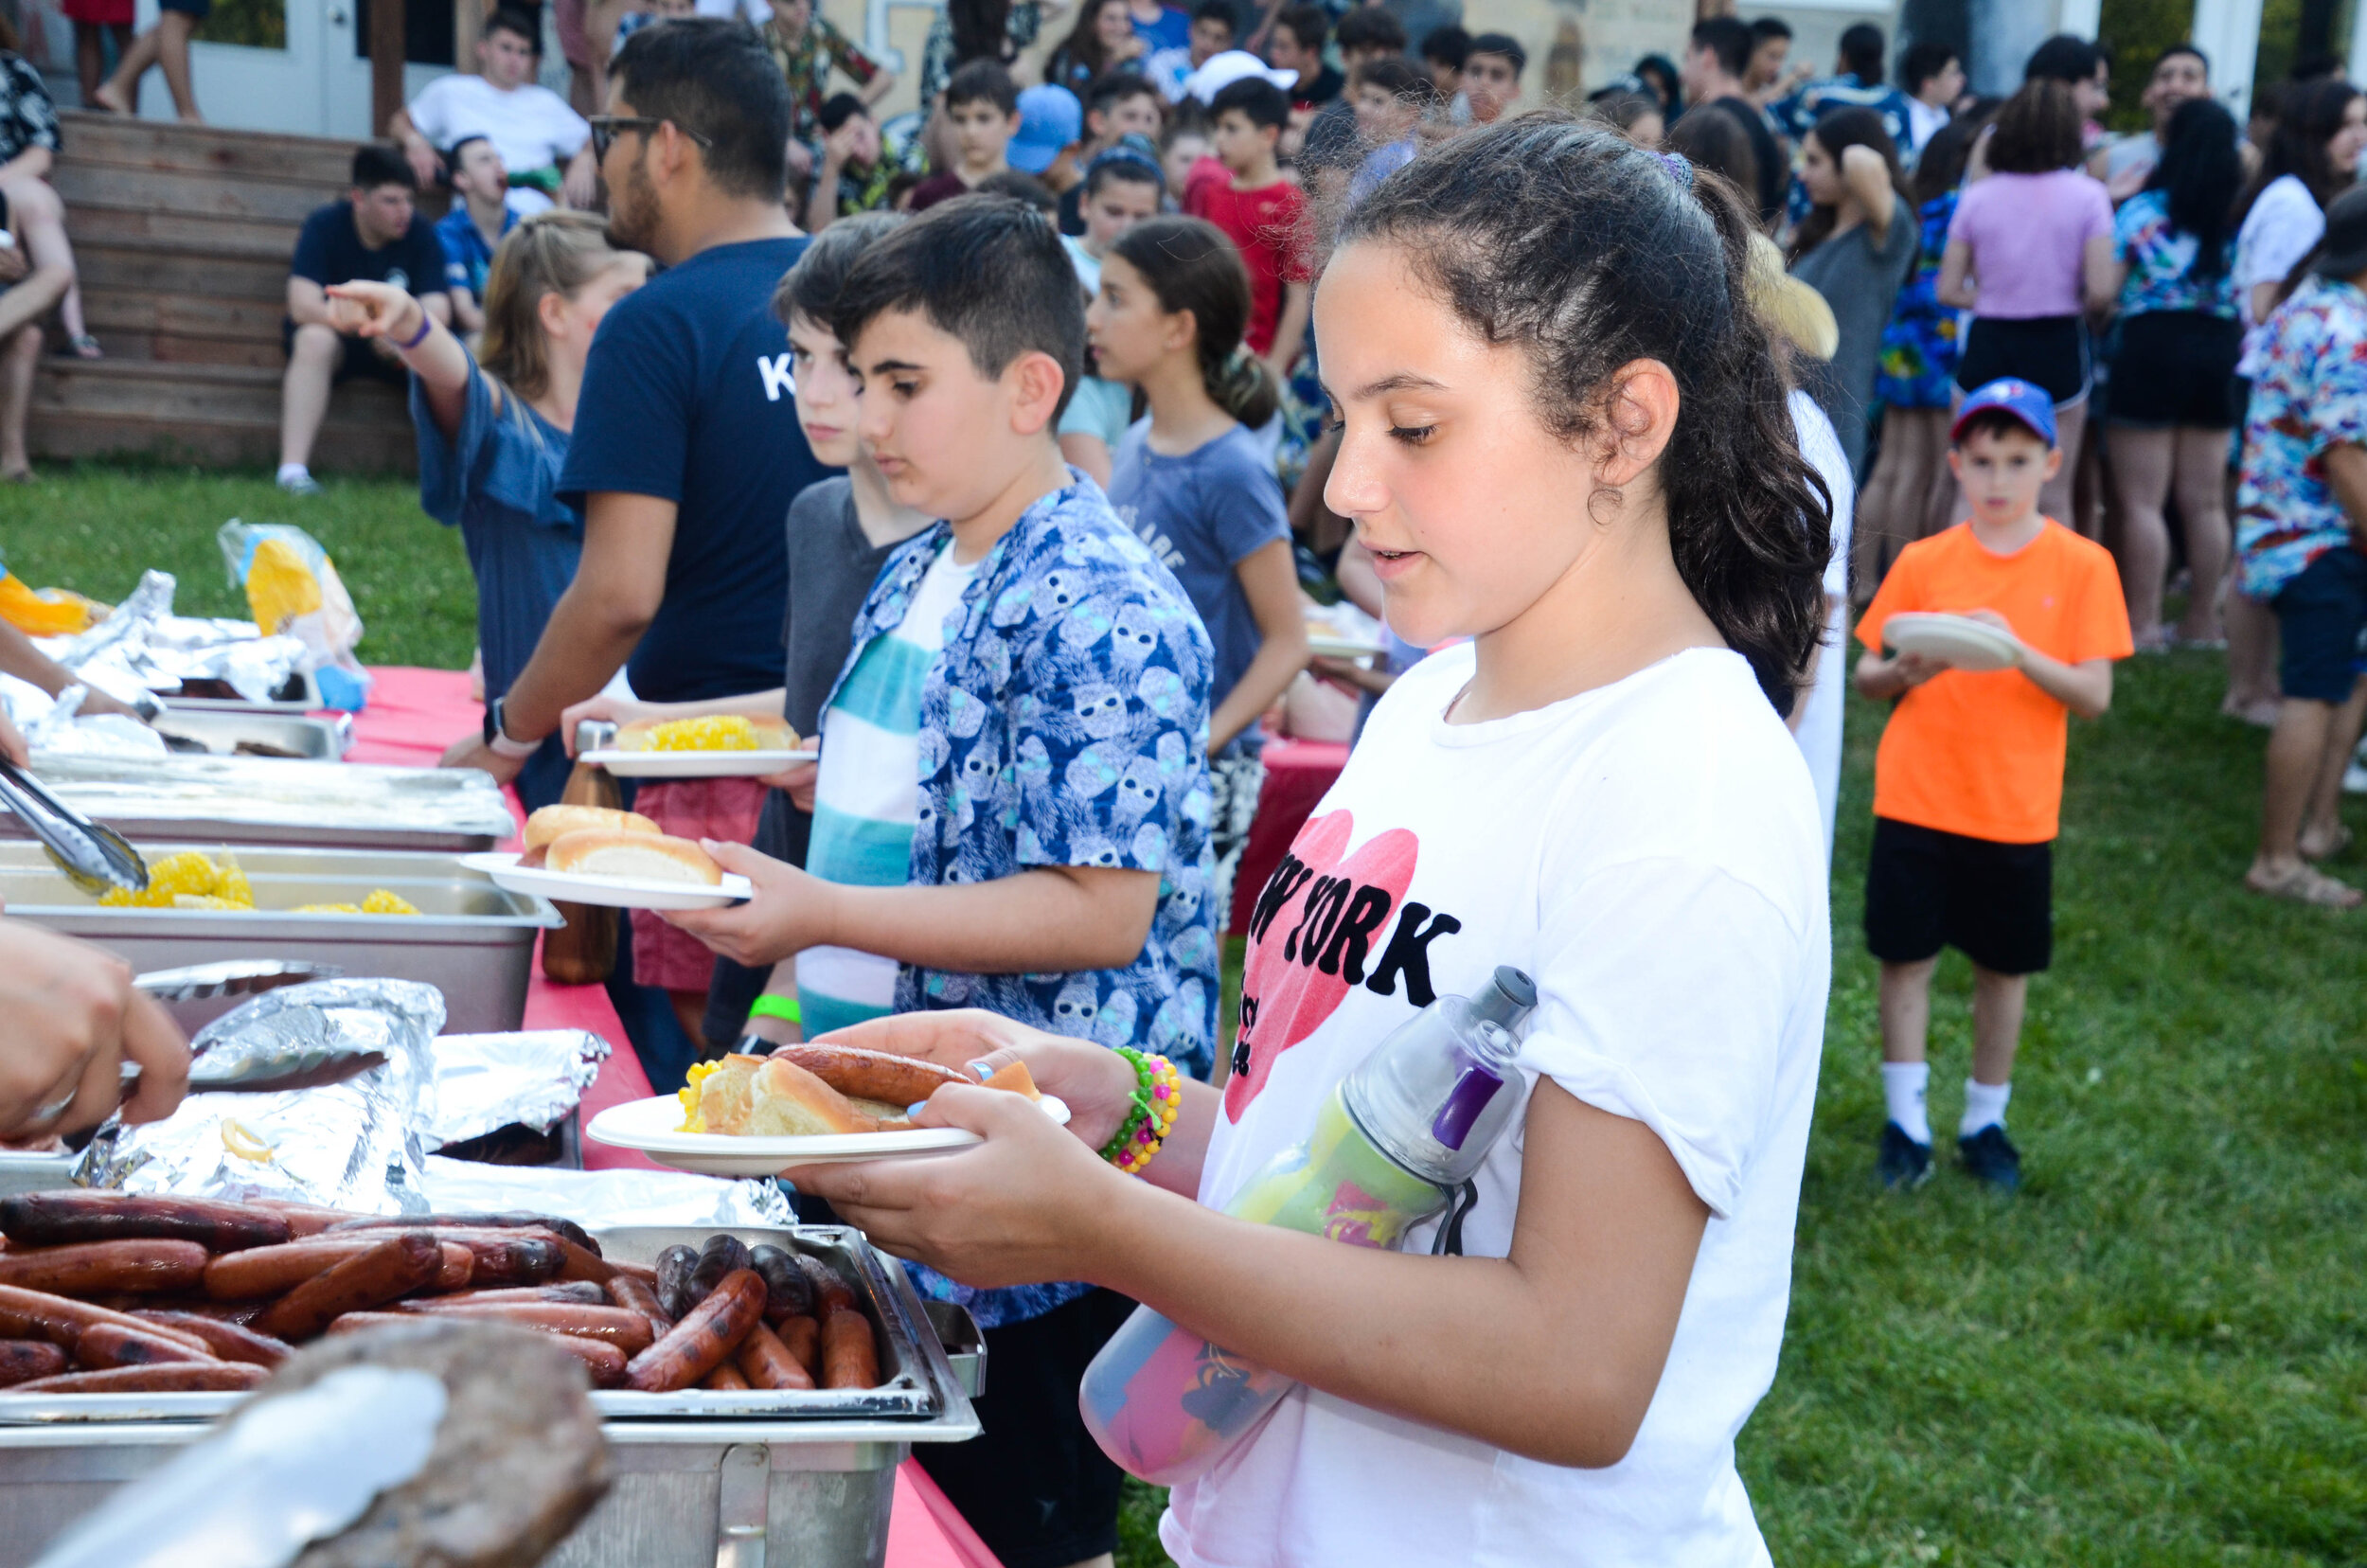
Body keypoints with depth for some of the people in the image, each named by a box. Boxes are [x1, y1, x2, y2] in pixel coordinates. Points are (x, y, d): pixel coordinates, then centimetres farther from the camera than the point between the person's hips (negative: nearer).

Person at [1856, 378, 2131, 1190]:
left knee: (2004, 966, 9)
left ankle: (1985, 1120, 25)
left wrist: (2017, 651, -22)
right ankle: (1905, 1119, 16)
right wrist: (1905, 672, -17)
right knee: (1905, 955, 3)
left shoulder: (2081, 566, -3)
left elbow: (2095, 695, -8)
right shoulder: (1923, 562, 1)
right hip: (1916, 797, 1)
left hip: (2017, 809, 0)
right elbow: (1866, 675, 5)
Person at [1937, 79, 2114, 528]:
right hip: (2058, 345, -1)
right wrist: (2072, 303, 10)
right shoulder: (2086, 194, -5)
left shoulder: (1977, 196, 0)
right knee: (2053, 500, 9)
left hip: (1987, 344, 1)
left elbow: (1948, 290, -1)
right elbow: (2101, 290, -11)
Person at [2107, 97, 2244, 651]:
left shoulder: (2142, 211, -7)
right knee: (2205, 501, 12)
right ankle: (2203, 621, 19)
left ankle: (2143, 622, 0)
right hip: (2219, 353, 4)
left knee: (2142, 501, 1)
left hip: (2154, 343, -4)